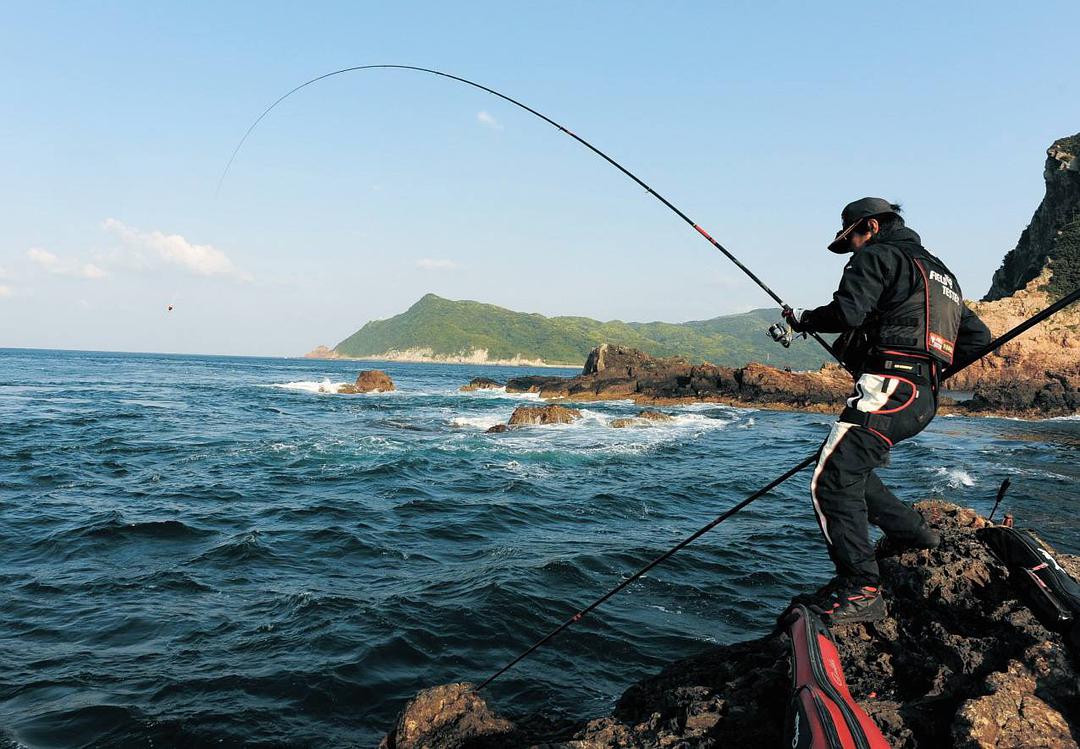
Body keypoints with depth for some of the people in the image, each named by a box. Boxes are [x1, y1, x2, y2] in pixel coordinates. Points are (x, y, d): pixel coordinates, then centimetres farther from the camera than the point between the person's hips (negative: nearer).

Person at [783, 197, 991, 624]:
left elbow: (847, 312, -16)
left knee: (832, 481, -14)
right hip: (924, 397, 10)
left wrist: (803, 320, 2)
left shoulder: (877, 256, 1)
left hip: (889, 389, -10)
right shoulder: (939, 272, 29)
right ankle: (914, 535, 27)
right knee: (852, 470, 22)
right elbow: (977, 336, 27)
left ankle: (860, 592, -17)